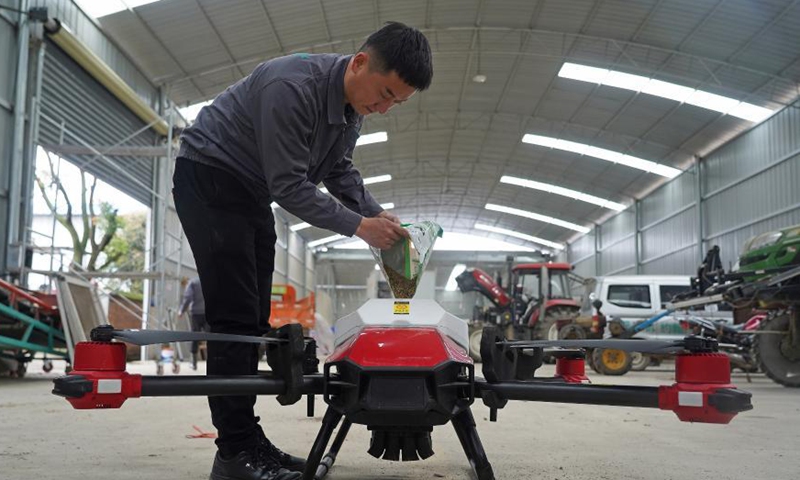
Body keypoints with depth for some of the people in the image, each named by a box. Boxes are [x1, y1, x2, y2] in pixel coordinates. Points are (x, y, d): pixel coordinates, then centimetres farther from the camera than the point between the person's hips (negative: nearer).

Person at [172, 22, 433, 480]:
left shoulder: (354, 104, -2)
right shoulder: (292, 86, -30)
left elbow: (339, 170, 9)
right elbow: (289, 185, -28)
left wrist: (378, 213, -6)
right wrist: (359, 225, -22)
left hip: (253, 192, 9)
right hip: (207, 178, -9)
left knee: (254, 319, 5)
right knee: (235, 316, -13)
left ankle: (247, 440, 10)